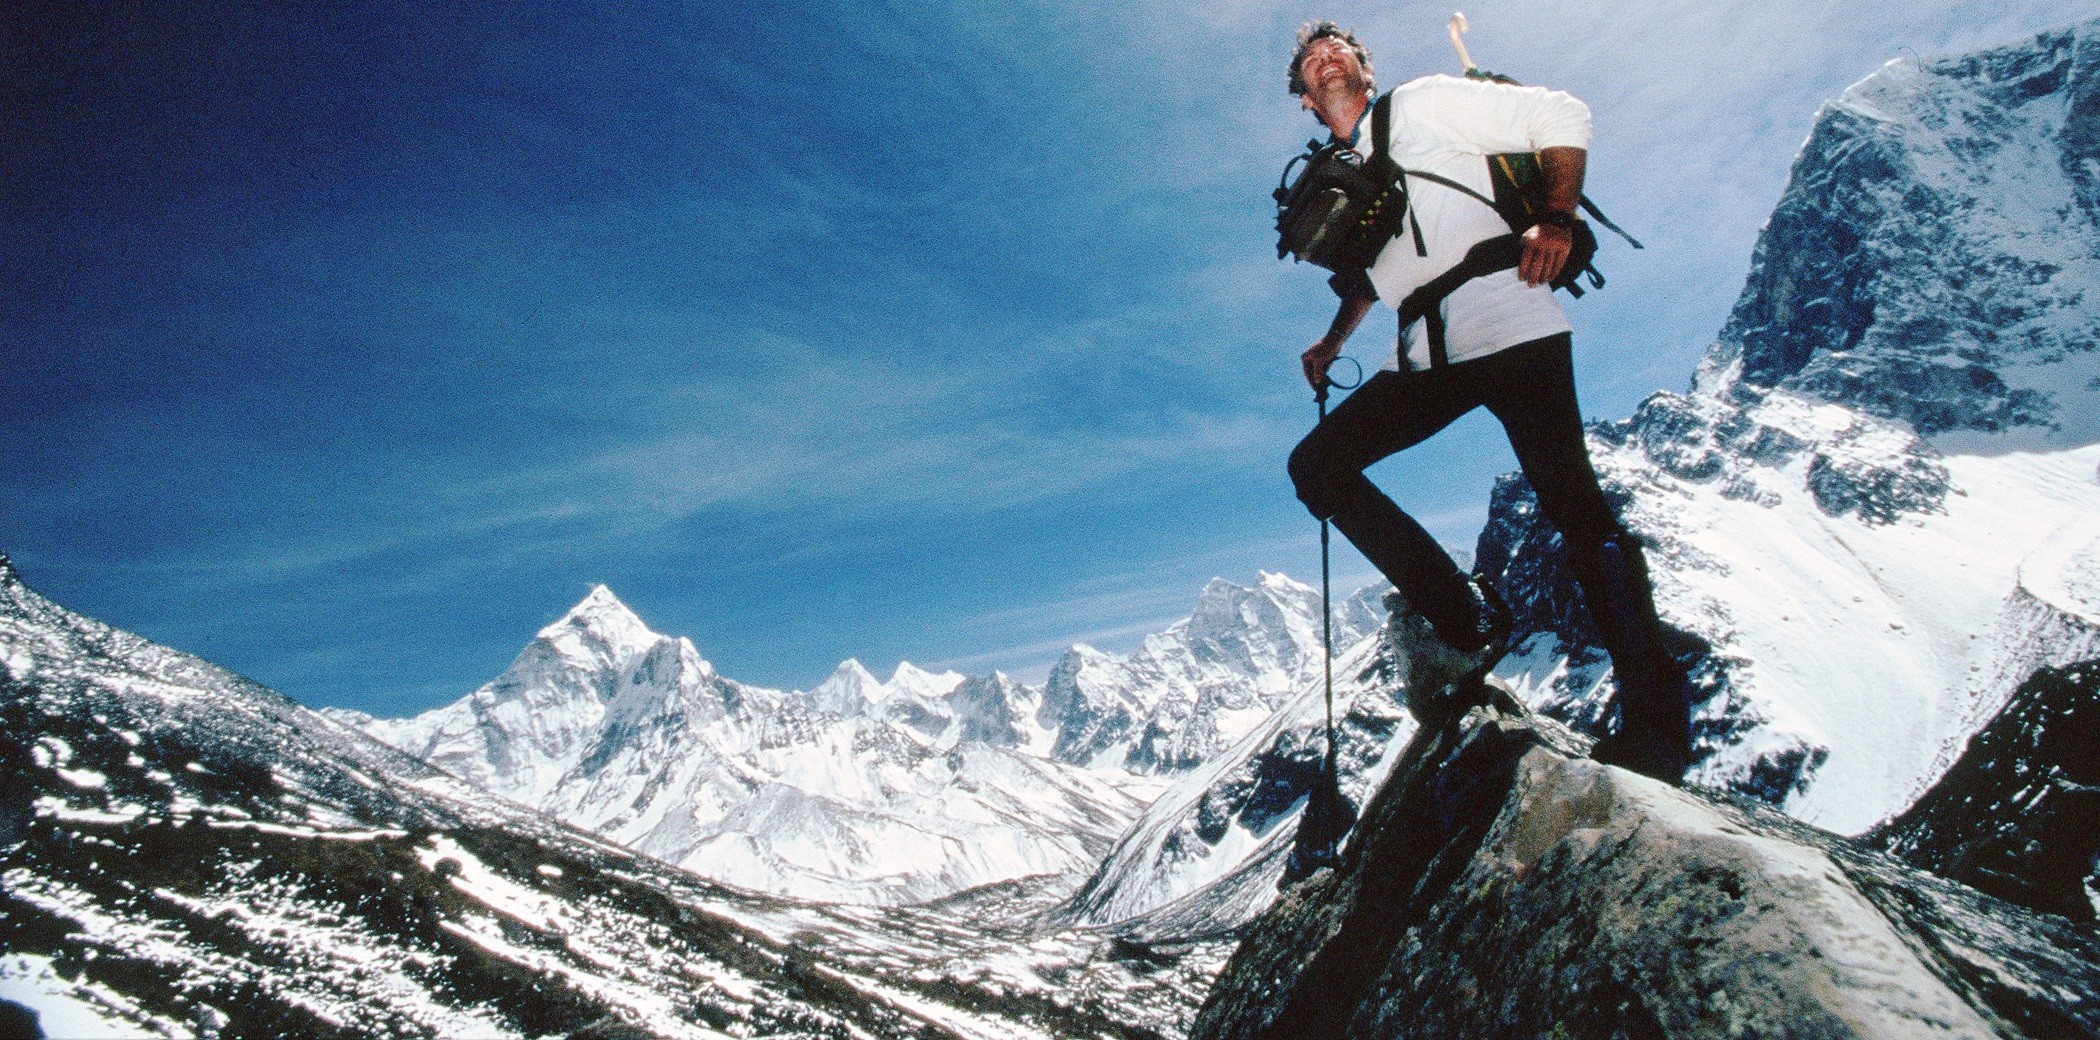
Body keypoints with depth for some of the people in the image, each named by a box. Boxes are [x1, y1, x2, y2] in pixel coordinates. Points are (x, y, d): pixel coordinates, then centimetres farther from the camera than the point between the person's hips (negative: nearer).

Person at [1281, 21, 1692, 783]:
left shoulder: (1424, 103, 6)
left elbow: (1565, 116, 1)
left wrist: (1557, 219, -12)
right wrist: (1334, 340, 22)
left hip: (1511, 329, -6)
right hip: (1427, 359, 6)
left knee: (1570, 502, -13)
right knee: (1316, 464, -7)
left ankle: (1654, 721, -5)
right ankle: (1461, 614, -3)